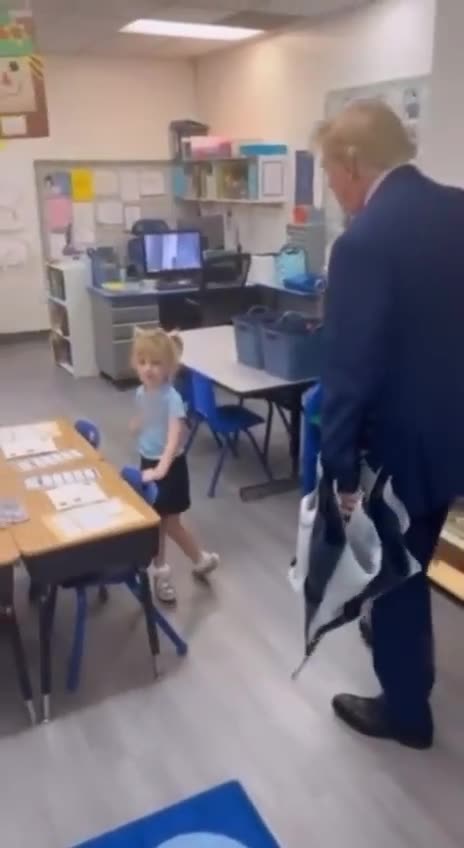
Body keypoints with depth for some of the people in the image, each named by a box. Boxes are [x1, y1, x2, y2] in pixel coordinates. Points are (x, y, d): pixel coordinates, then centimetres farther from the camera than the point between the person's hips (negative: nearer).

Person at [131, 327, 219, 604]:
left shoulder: (172, 398, -25)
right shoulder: (141, 393, -1)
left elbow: (174, 437, -37)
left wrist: (161, 469, -46)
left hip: (170, 467, -7)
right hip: (148, 463, 7)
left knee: (171, 524, 6)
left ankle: (203, 559, 31)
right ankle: (161, 573, 32)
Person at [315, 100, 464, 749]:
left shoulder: (364, 242, -23)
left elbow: (350, 370, -23)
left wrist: (340, 467, -13)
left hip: (403, 440, -8)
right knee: (409, 557, 28)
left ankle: (405, 709, 32)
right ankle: (409, 655, 52)